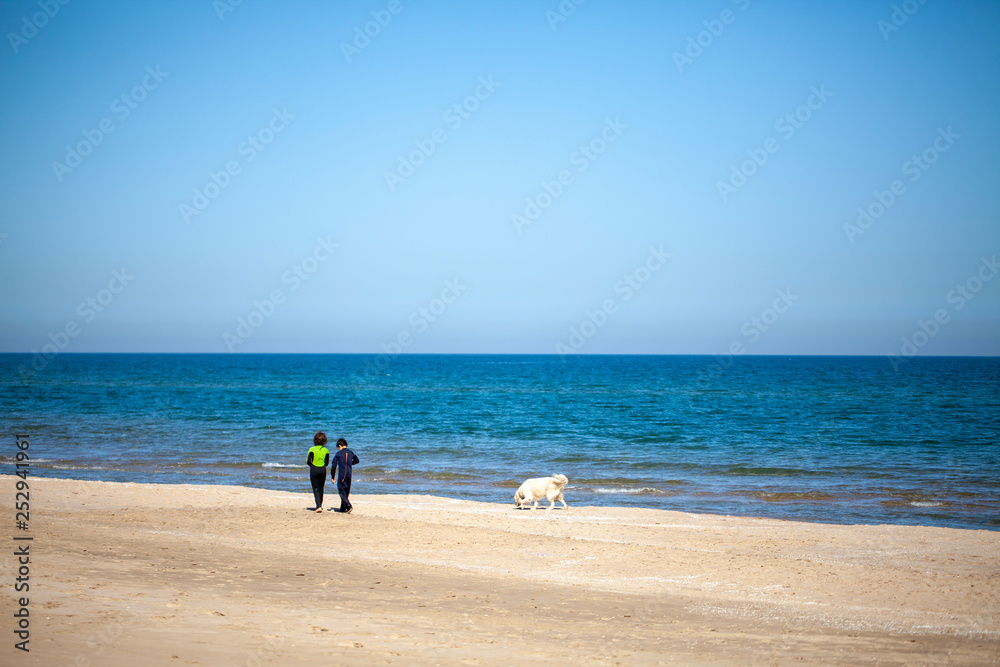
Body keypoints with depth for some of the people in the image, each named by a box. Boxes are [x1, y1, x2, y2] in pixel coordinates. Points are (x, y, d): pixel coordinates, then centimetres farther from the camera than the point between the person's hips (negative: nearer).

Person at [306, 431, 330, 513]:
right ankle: (320, 505, 25)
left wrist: (312, 465, 10)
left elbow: (308, 461, -9)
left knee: (316, 489, -1)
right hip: (323, 470, 3)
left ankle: (319, 506, -15)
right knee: (321, 488, 17)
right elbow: (327, 463, 2)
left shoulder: (312, 449, -6)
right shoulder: (326, 450, 1)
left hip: (314, 470, -3)